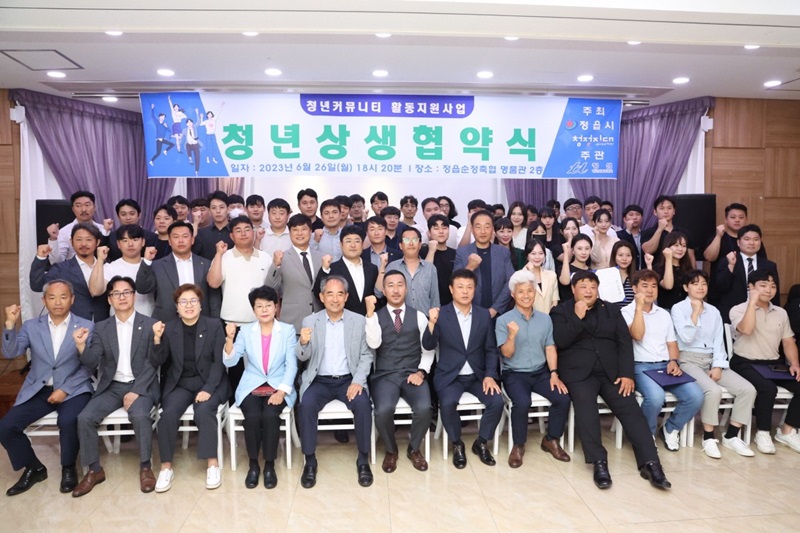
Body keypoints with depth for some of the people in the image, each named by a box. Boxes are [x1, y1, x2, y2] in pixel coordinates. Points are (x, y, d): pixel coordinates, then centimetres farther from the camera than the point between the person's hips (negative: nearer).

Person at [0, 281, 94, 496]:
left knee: (68, 421, -31)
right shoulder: (31, 326, 7)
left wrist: (65, 390, -15)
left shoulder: (86, 327, -2)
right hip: (38, 390, 4)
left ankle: (68, 467, -2)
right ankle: (34, 467, 14)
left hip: (73, 390, -4)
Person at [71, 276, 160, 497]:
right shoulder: (101, 328, 7)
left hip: (141, 385, -3)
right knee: (84, 418, -19)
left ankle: (145, 466, -12)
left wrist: (136, 391, -18)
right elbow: (92, 364, -1)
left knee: (140, 415, -31)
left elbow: (152, 364, -7)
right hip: (112, 386, 4)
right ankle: (94, 470, 1)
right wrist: (81, 345, -20)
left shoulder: (149, 325, -3)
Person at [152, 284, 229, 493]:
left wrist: (208, 389, -18)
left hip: (209, 383, -2)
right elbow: (157, 362, -1)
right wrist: (157, 339, -18)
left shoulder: (214, 326, -2)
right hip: (179, 384, 2)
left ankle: (213, 464, -17)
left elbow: (219, 361, -7)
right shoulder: (169, 328, 4)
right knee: (168, 414, -24)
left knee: (204, 410, -29)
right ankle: (166, 467, -8)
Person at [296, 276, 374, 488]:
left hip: (349, 380, 0)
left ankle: (363, 460, -9)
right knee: (306, 404, -28)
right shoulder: (310, 321, 2)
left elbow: (366, 355, 0)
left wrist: (358, 381, -16)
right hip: (319, 381, 1)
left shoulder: (359, 321, 1)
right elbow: (303, 357, -1)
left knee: (363, 404, -28)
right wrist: (303, 343, -25)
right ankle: (310, 461, -10)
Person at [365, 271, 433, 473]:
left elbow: (428, 350, 8)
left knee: (424, 408, -27)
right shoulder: (376, 316, 7)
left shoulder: (419, 316, 10)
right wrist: (370, 313, -17)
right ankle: (391, 450, 4)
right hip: (385, 376, -1)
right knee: (383, 410, -30)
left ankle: (414, 449, 5)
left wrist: (421, 372, -7)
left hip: (412, 374, 1)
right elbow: (373, 344, -12)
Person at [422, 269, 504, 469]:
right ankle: (457, 444, 0)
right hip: (449, 376, -2)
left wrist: (489, 375, -8)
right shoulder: (441, 314, -5)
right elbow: (428, 346, -11)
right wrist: (432, 323, -29)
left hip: (478, 375, 3)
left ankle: (481, 443, 7)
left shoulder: (484, 314, 4)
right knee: (447, 403, -29)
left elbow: (491, 349, 6)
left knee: (497, 402, -20)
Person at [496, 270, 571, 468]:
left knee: (563, 398, -19)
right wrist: (512, 336, -29)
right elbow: (507, 354, -10)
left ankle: (551, 440, 7)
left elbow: (550, 348, 6)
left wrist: (554, 373, -8)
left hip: (541, 372, 4)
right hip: (514, 373, -4)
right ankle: (518, 445, -5)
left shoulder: (545, 319, 7)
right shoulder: (503, 320, -6)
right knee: (522, 402, -31)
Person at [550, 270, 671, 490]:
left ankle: (649, 463, -18)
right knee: (585, 406, -29)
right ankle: (599, 462, -27)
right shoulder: (560, 311, 9)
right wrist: (578, 317, -11)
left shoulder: (611, 310, 18)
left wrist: (627, 373, -6)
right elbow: (560, 342, -5)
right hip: (578, 371, -3)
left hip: (611, 370, 3)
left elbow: (624, 342, 8)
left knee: (631, 408, -17)